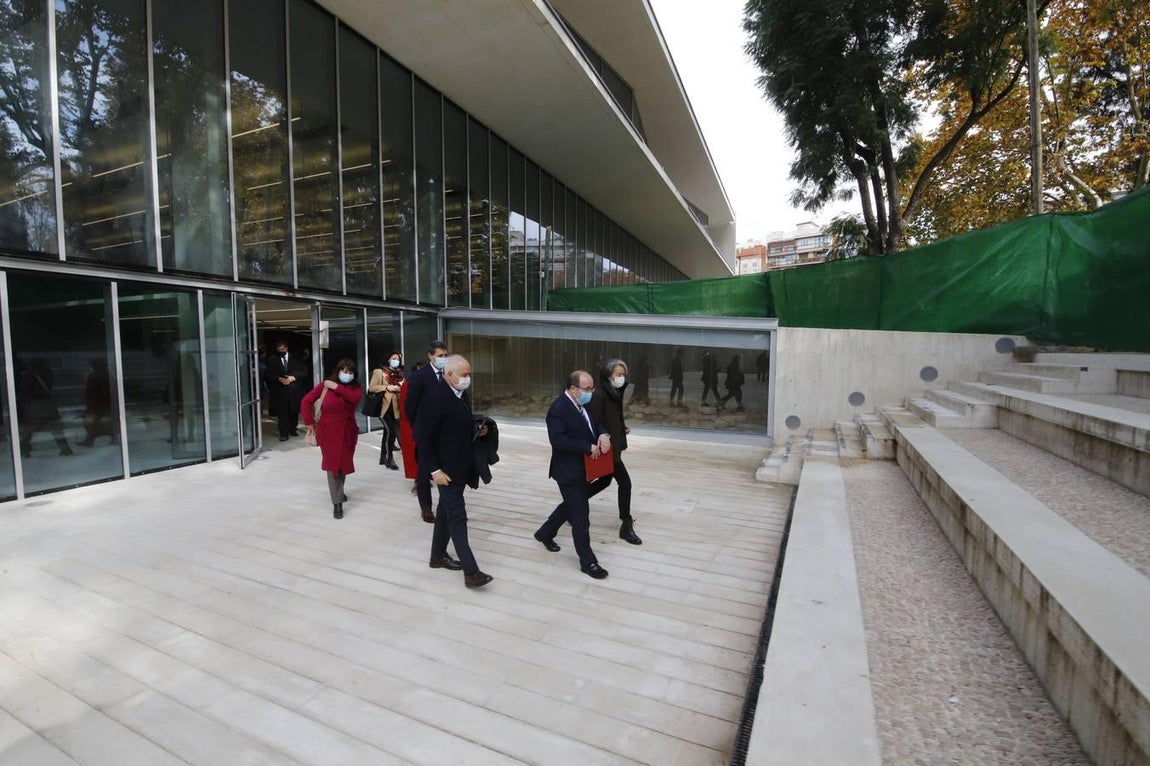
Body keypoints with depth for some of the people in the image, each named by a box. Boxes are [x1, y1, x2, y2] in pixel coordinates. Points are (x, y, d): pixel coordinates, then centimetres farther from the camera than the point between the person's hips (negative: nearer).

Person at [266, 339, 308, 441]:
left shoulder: (296, 358, 8)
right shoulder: (272, 359, 7)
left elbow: (304, 372, 5)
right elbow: (269, 375, 4)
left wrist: (293, 377, -10)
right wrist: (279, 379, -14)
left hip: (294, 390, 1)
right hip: (280, 390, -1)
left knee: (294, 411, 8)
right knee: (282, 413, -4)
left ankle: (293, 429, 23)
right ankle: (284, 433, -1)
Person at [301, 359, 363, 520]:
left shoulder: (356, 387, 0)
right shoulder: (325, 384, -6)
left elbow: (355, 398, -23)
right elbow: (306, 401, -4)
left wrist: (337, 387, -22)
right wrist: (310, 422, -5)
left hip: (348, 430, 3)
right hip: (328, 430, -3)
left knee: (344, 463, 14)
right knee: (332, 464, -3)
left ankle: (338, 491, 39)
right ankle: (337, 503, -2)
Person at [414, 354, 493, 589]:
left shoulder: (459, 394, 6)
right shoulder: (435, 397, -21)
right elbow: (422, 437, -21)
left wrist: (477, 430, 4)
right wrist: (434, 470, -21)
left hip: (460, 466, 9)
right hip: (446, 469, -9)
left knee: (446, 511, 19)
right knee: (457, 517, -6)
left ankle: (438, 556, 34)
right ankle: (471, 571, -1)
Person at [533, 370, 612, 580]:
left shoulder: (584, 404, 6)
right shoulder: (559, 408, -21)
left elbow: (595, 423, 14)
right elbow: (558, 439, -29)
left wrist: (603, 434, -10)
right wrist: (588, 447, -27)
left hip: (583, 469, 9)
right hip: (569, 470, -9)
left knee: (572, 506, 24)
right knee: (581, 515, -1)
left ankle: (545, 533, 45)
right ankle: (588, 561, 12)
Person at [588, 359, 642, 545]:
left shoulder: (615, 392, 7)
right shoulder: (599, 394, -20)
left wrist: (623, 426, 3)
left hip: (614, 444, 9)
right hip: (606, 447, -9)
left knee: (605, 480, 20)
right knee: (624, 482, -4)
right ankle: (626, 526, 9)